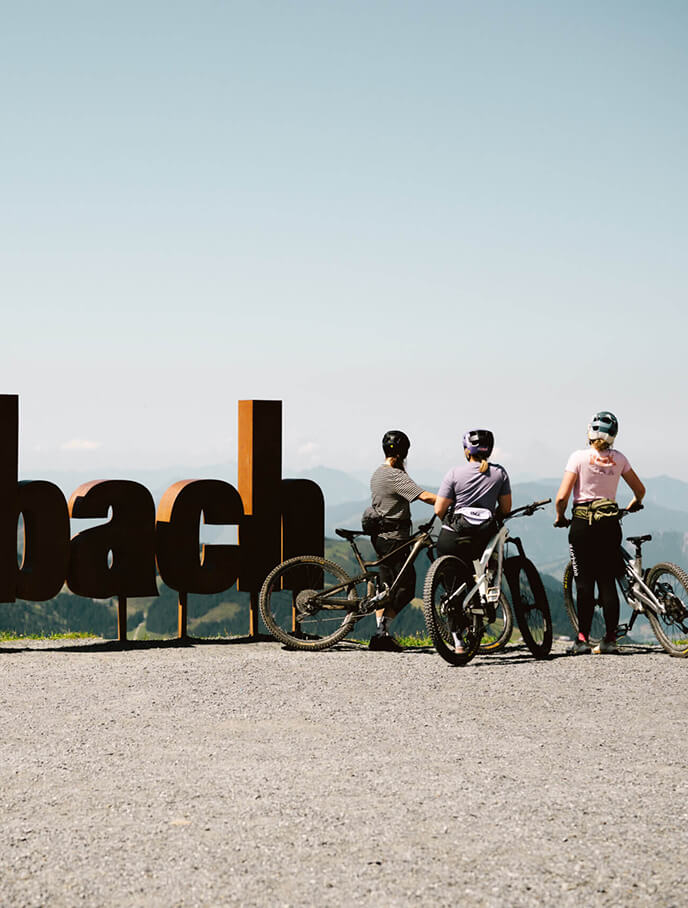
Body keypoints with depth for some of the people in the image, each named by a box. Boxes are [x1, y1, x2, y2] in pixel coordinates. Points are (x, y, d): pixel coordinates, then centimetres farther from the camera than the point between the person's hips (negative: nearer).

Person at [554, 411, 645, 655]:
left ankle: (583, 639, -2)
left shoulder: (579, 457, -9)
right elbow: (640, 490, 13)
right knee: (608, 581, 7)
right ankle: (610, 639, 8)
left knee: (585, 582, 0)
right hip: (610, 523, 3)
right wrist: (634, 504, 34)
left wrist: (560, 517, 5)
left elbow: (562, 497, -14)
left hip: (583, 524, -3)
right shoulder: (618, 459, 2)